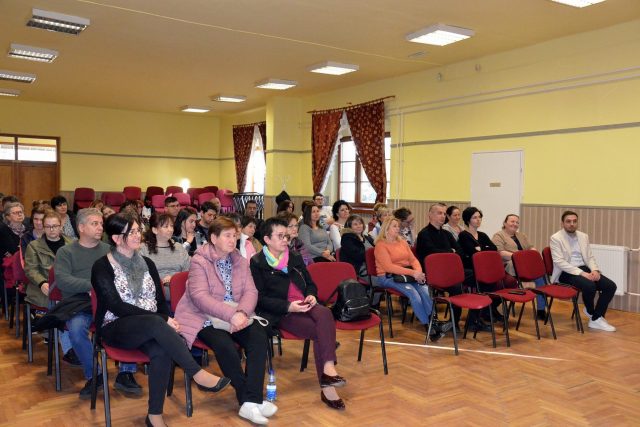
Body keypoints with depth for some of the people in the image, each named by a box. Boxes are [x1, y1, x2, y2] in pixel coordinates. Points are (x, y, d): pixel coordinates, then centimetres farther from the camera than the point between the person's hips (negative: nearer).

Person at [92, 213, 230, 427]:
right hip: (115, 328, -4)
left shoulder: (146, 263, 11)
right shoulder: (102, 267, -6)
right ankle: (199, 375, -32)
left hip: (150, 326, 4)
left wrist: (166, 320, -15)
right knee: (154, 323, -36)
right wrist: (162, 320, -22)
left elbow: (160, 300, 9)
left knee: (162, 351, -31)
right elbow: (116, 306, -16)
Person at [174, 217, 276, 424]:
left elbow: (250, 291, 0)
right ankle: (249, 399, -13)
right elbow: (200, 296, -21)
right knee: (226, 346, -32)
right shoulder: (199, 261, -9)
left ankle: (251, 401, -23)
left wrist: (241, 312, -23)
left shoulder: (241, 261, 9)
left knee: (259, 337, -22)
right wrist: (231, 315, -30)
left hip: (236, 316, 5)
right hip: (205, 318, -5)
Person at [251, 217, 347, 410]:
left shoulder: (295, 257, 18)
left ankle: (328, 369, -39)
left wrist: (311, 295, -2)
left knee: (325, 313, -31)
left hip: (304, 306, 5)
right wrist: (288, 306, -21)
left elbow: (310, 284, 24)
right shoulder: (257, 263, 0)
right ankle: (327, 386, -27)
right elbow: (260, 298, -7)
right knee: (320, 331, -28)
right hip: (281, 313, -5)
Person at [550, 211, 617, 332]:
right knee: (589, 286, -32)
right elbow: (559, 262, -17)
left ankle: (596, 319, -5)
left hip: (584, 269, 7)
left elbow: (590, 257, 13)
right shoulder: (556, 238, -8)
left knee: (611, 286, -12)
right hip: (566, 272, -7)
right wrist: (581, 273, -24)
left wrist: (595, 270, -10)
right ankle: (590, 311, 0)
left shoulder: (584, 236, 12)